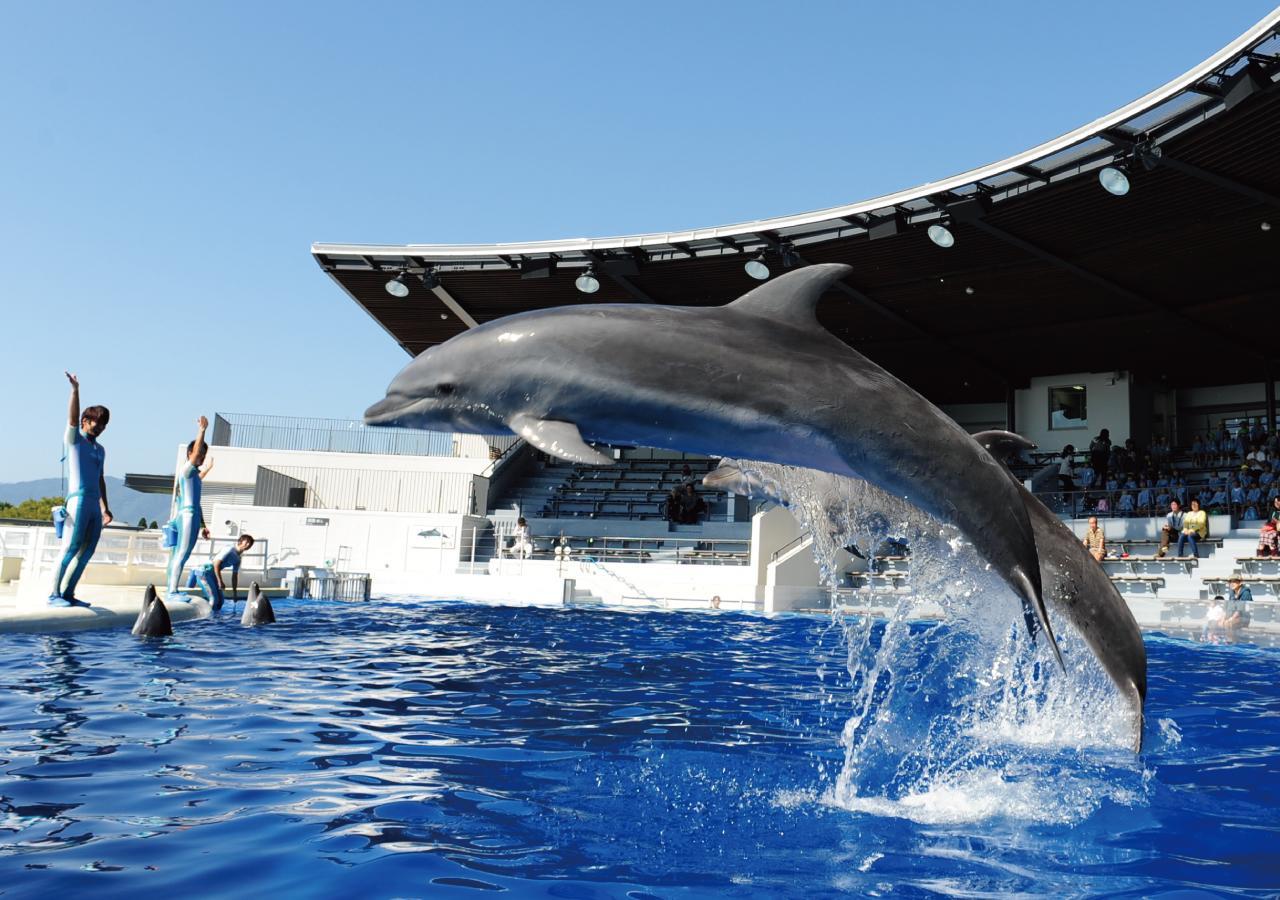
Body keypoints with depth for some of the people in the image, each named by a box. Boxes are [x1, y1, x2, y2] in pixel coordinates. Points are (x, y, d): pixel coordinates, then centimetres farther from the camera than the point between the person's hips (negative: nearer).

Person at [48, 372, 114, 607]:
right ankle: (54, 594, -8)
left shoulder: (100, 450, 22)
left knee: (86, 553, 5)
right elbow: (72, 418, -12)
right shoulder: (74, 439, 5)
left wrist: (105, 508, 19)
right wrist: (75, 390, -23)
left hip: (95, 504, 7)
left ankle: (68, 593, 9)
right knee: (70, 549, -10)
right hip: (78, 501, -7)